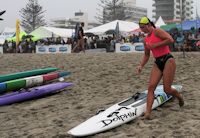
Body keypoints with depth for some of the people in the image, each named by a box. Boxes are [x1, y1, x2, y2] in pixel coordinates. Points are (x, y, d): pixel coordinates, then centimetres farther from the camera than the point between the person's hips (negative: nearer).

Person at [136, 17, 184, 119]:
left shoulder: (157, 31, -7)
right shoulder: (146, 40, 16)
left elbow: (170, 40, -21)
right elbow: (146, 55, 23)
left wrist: (155, 45, -15)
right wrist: (141, 66, 8)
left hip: (168, 60, -7)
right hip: (157, 63, 7)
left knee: (167, 90, -5)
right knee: (151, 87, -10)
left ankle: (180, 97, 29)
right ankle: (148, 112, -15)